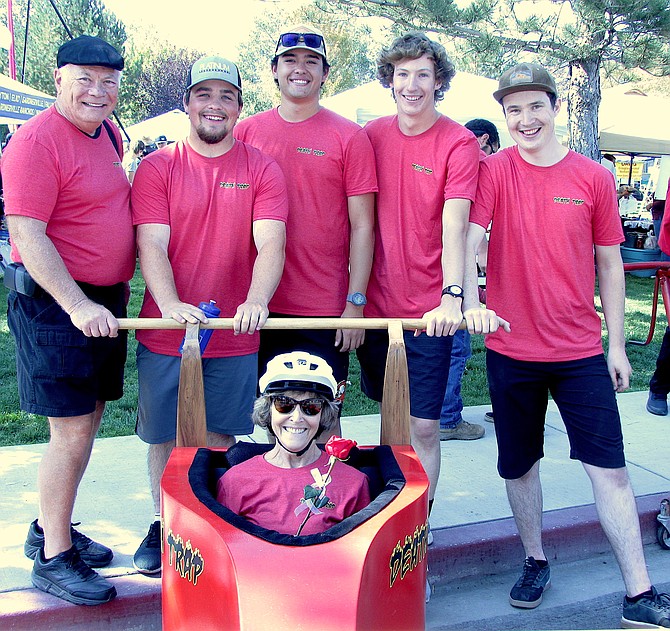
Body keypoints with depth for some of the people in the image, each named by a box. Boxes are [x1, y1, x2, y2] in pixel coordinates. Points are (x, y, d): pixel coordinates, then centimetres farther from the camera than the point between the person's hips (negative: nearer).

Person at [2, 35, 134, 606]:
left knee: (89, 420, 15)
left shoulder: (109, 134, 12)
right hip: (55, 302, -8)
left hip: (106, 301, 9)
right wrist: (77, 305, -26)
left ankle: (50, 529, 32)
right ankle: (53, 558, 12)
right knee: (72, 432, -5)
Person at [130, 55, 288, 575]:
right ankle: (163, 527, 33)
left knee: (220, 439, 11)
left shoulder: (262, 170, 0)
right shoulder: (157, 167, 0)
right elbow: (152, 246, -10)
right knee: (164, 438, 12)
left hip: (234, 337, 0)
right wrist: (170, 304, -28)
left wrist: (255, 302, -31)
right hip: (164, 336, 0)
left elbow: (270, 245, -12)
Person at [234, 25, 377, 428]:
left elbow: (361, 226, -2)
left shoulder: (349, 137, -1)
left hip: (325, 309, -2)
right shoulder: (246, 132, 7)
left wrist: (355, 303, -8)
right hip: (258, 308, 3)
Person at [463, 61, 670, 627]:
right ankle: (535, 562, 35)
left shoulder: (594, 178, 1)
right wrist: (469, 302, -36)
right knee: (519, 464, 13)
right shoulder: (494, 172, -3)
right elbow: (467, 241, -17)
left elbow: (609, 265, 6)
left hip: (580, 350, 0)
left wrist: (616, 345, 5)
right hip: (510, 348, 0)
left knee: (609, 468, 1)